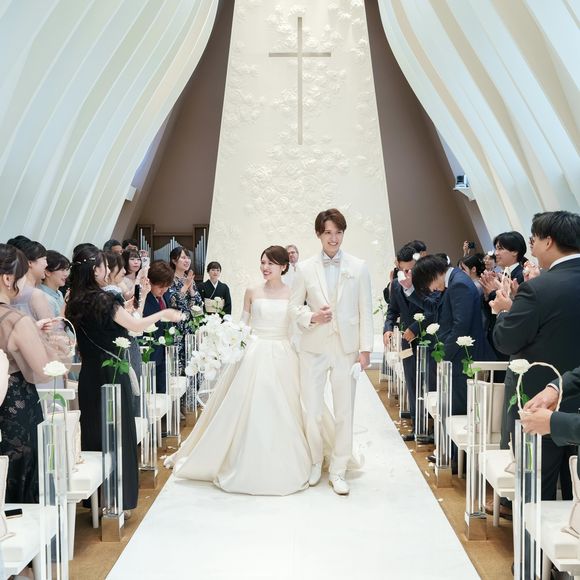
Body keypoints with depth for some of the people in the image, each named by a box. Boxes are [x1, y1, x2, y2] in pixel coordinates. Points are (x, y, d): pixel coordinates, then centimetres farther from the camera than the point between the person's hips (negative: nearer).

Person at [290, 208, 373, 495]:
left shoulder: (358, 267, 1)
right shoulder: (305, 268, 2)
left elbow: (365, 311, 2)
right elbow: (294, 306, 8)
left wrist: (365, 348, -3)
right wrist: (311, 317, -13)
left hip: (346, 348, 0)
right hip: (314, 348, 0)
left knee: (344, 412, 4)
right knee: (312, 411, 4)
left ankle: (338, 471, 18)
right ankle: (315, 463, 26)